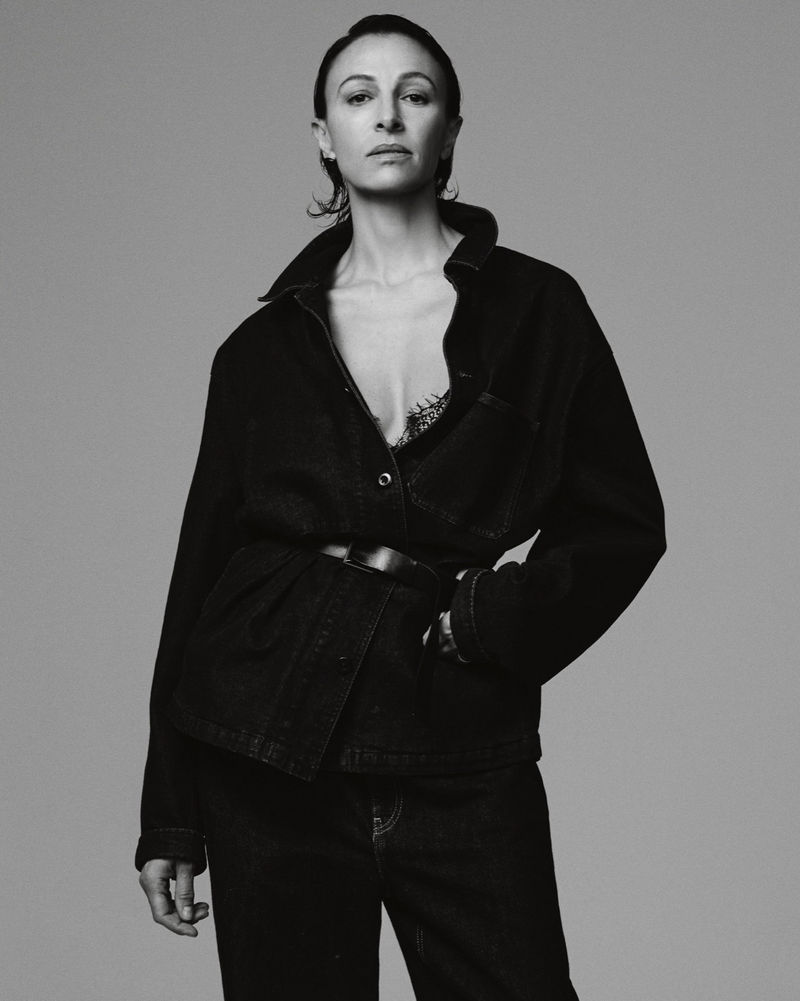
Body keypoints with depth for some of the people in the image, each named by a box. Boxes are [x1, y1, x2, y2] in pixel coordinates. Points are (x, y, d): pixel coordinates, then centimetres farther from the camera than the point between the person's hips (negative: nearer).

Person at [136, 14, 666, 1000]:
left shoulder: (536, 309, 5)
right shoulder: (261, 348, 8)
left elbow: (624, 520, 8)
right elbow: (202, 568, 9)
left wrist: (503, 618, -10)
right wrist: (169, 818, 7)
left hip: (467, 760, -1)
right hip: (271, 762, 1)